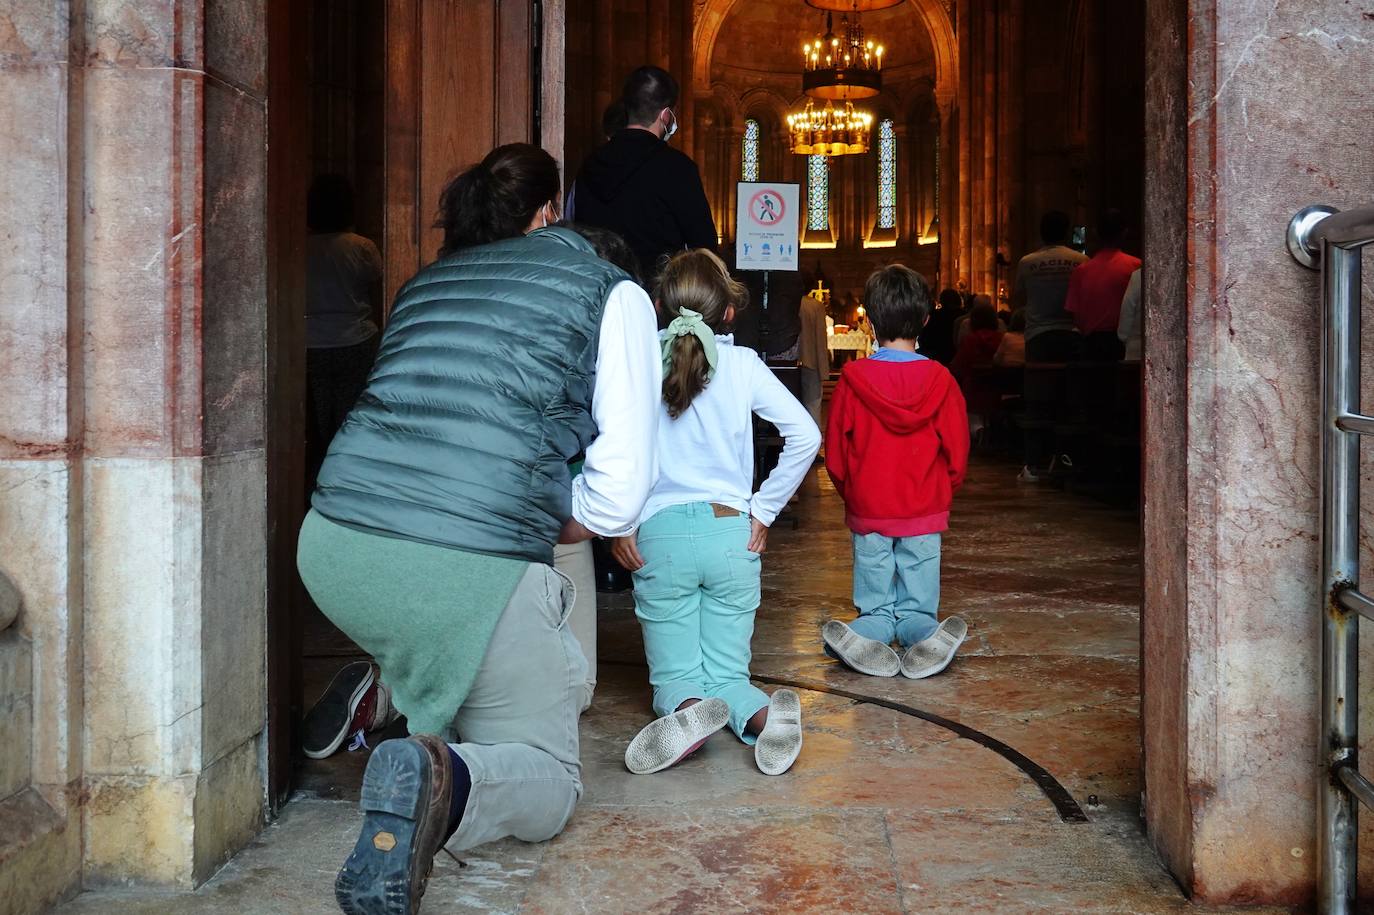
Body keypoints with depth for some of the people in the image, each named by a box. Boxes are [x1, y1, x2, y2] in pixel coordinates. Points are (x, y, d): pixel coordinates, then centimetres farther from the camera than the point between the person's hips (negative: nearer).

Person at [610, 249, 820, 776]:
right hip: (731, 534, 1)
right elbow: (805, 436, -6)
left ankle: (687, 710, -28)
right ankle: (761, 713, -26)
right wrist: (764, 511, 2)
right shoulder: (742, 364, 0)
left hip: (659, 536, -1)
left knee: (674, 679, 8)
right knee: (726, 676, 8)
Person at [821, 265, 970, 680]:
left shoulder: (852, 378, -8)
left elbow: (835, 452, 0)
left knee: (876, 608, 9)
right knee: (918, 607, 8)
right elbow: (957, 452, 0)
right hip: (925, 513, 0)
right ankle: (922, 633, -21)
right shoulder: (940, 380, -7)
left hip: (867, 511, 0)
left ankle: (871, 634, -20)